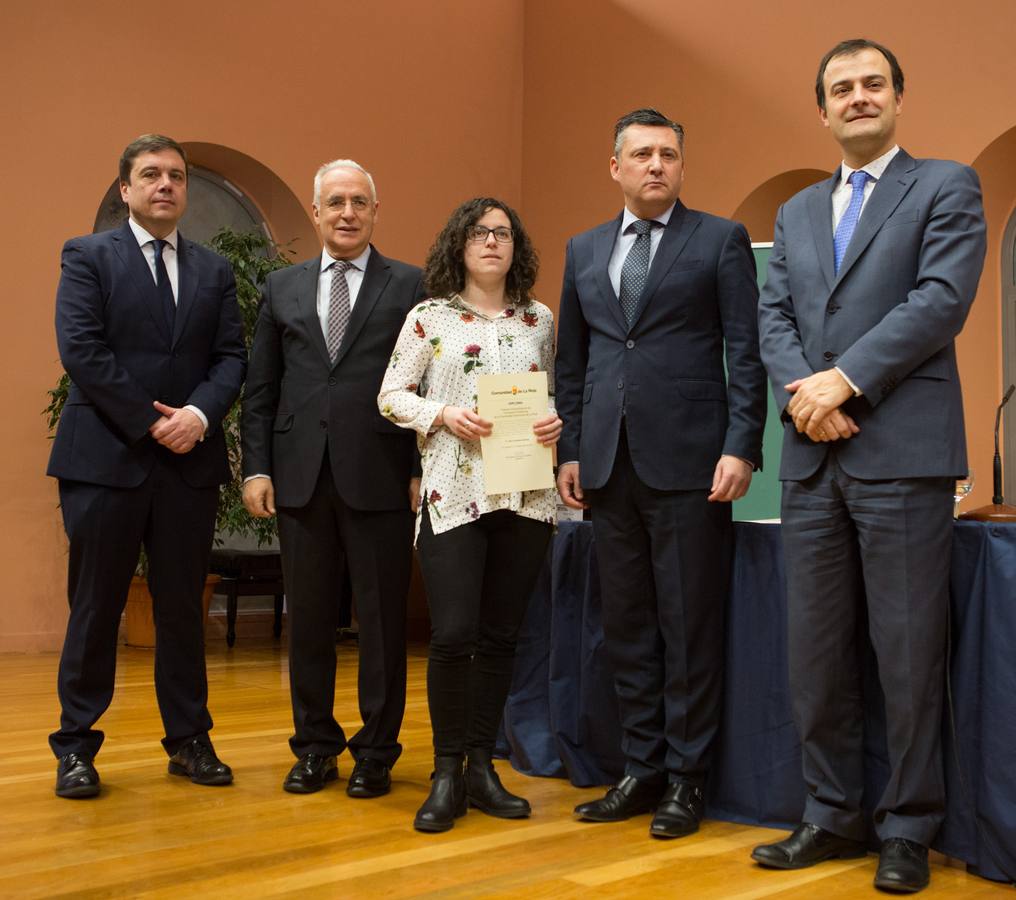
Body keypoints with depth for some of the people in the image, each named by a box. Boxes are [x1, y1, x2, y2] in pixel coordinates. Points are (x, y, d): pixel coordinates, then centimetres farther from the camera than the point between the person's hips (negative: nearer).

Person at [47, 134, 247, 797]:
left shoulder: (214, 271, 14)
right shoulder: (88, 257, 2)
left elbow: (232, 357, 6)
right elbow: (81, 350, -9)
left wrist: (200, 414, -12)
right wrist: (150, 422, -13)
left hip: (191, 462, 3)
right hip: (106, 459, -3)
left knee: (183, 606, 9)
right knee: (96, 607, 2)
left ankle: (190, 740, 19)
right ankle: (77, 745, 13)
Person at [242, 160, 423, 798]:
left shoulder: (410, 286, 3)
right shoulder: (282, 288, 13)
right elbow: (261, 388, 12)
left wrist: (424, 470, -7)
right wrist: (257, 467, 3)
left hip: (379, 477, -3)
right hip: (301, 477, 3)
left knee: (382, 619, 4)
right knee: (308, 619, 10)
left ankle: (377, 751, 16)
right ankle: (316, 746, 23)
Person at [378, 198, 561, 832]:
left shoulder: (541, 320, 12)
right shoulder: (430, 317, 4)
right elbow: (391, 394, 4)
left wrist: (558, 424, -4)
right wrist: (444, 414, -12)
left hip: (526, 496, 3)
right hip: (453, 495, -3)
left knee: (500, 636, 7)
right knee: (454, 635, -9)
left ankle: (481, 767, 19)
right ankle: (447, 774, 6)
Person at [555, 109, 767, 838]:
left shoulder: (721, 241, 3)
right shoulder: (584, 251, 16)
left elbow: (745, 354, -2)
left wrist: (741, 448, -11)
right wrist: (570, 451, 10)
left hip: (689, 462, -4)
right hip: (610, 467, 4)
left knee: (691, 629, 1)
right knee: (628, 628, 9)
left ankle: (685, 778, 12)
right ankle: (642, 770, 20)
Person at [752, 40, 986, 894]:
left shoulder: (946, 186, 4)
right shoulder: (796, 212, 20)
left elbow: (942, 298, -9)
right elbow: (774, 318, 11)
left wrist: (846, 379, -15)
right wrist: (801, 391, -8)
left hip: (902, 452, -5)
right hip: (812, 459, 5)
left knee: (908, 651, -1)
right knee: (816, 649, 7)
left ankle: (909, 828, 12)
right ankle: (833, 814, 19)